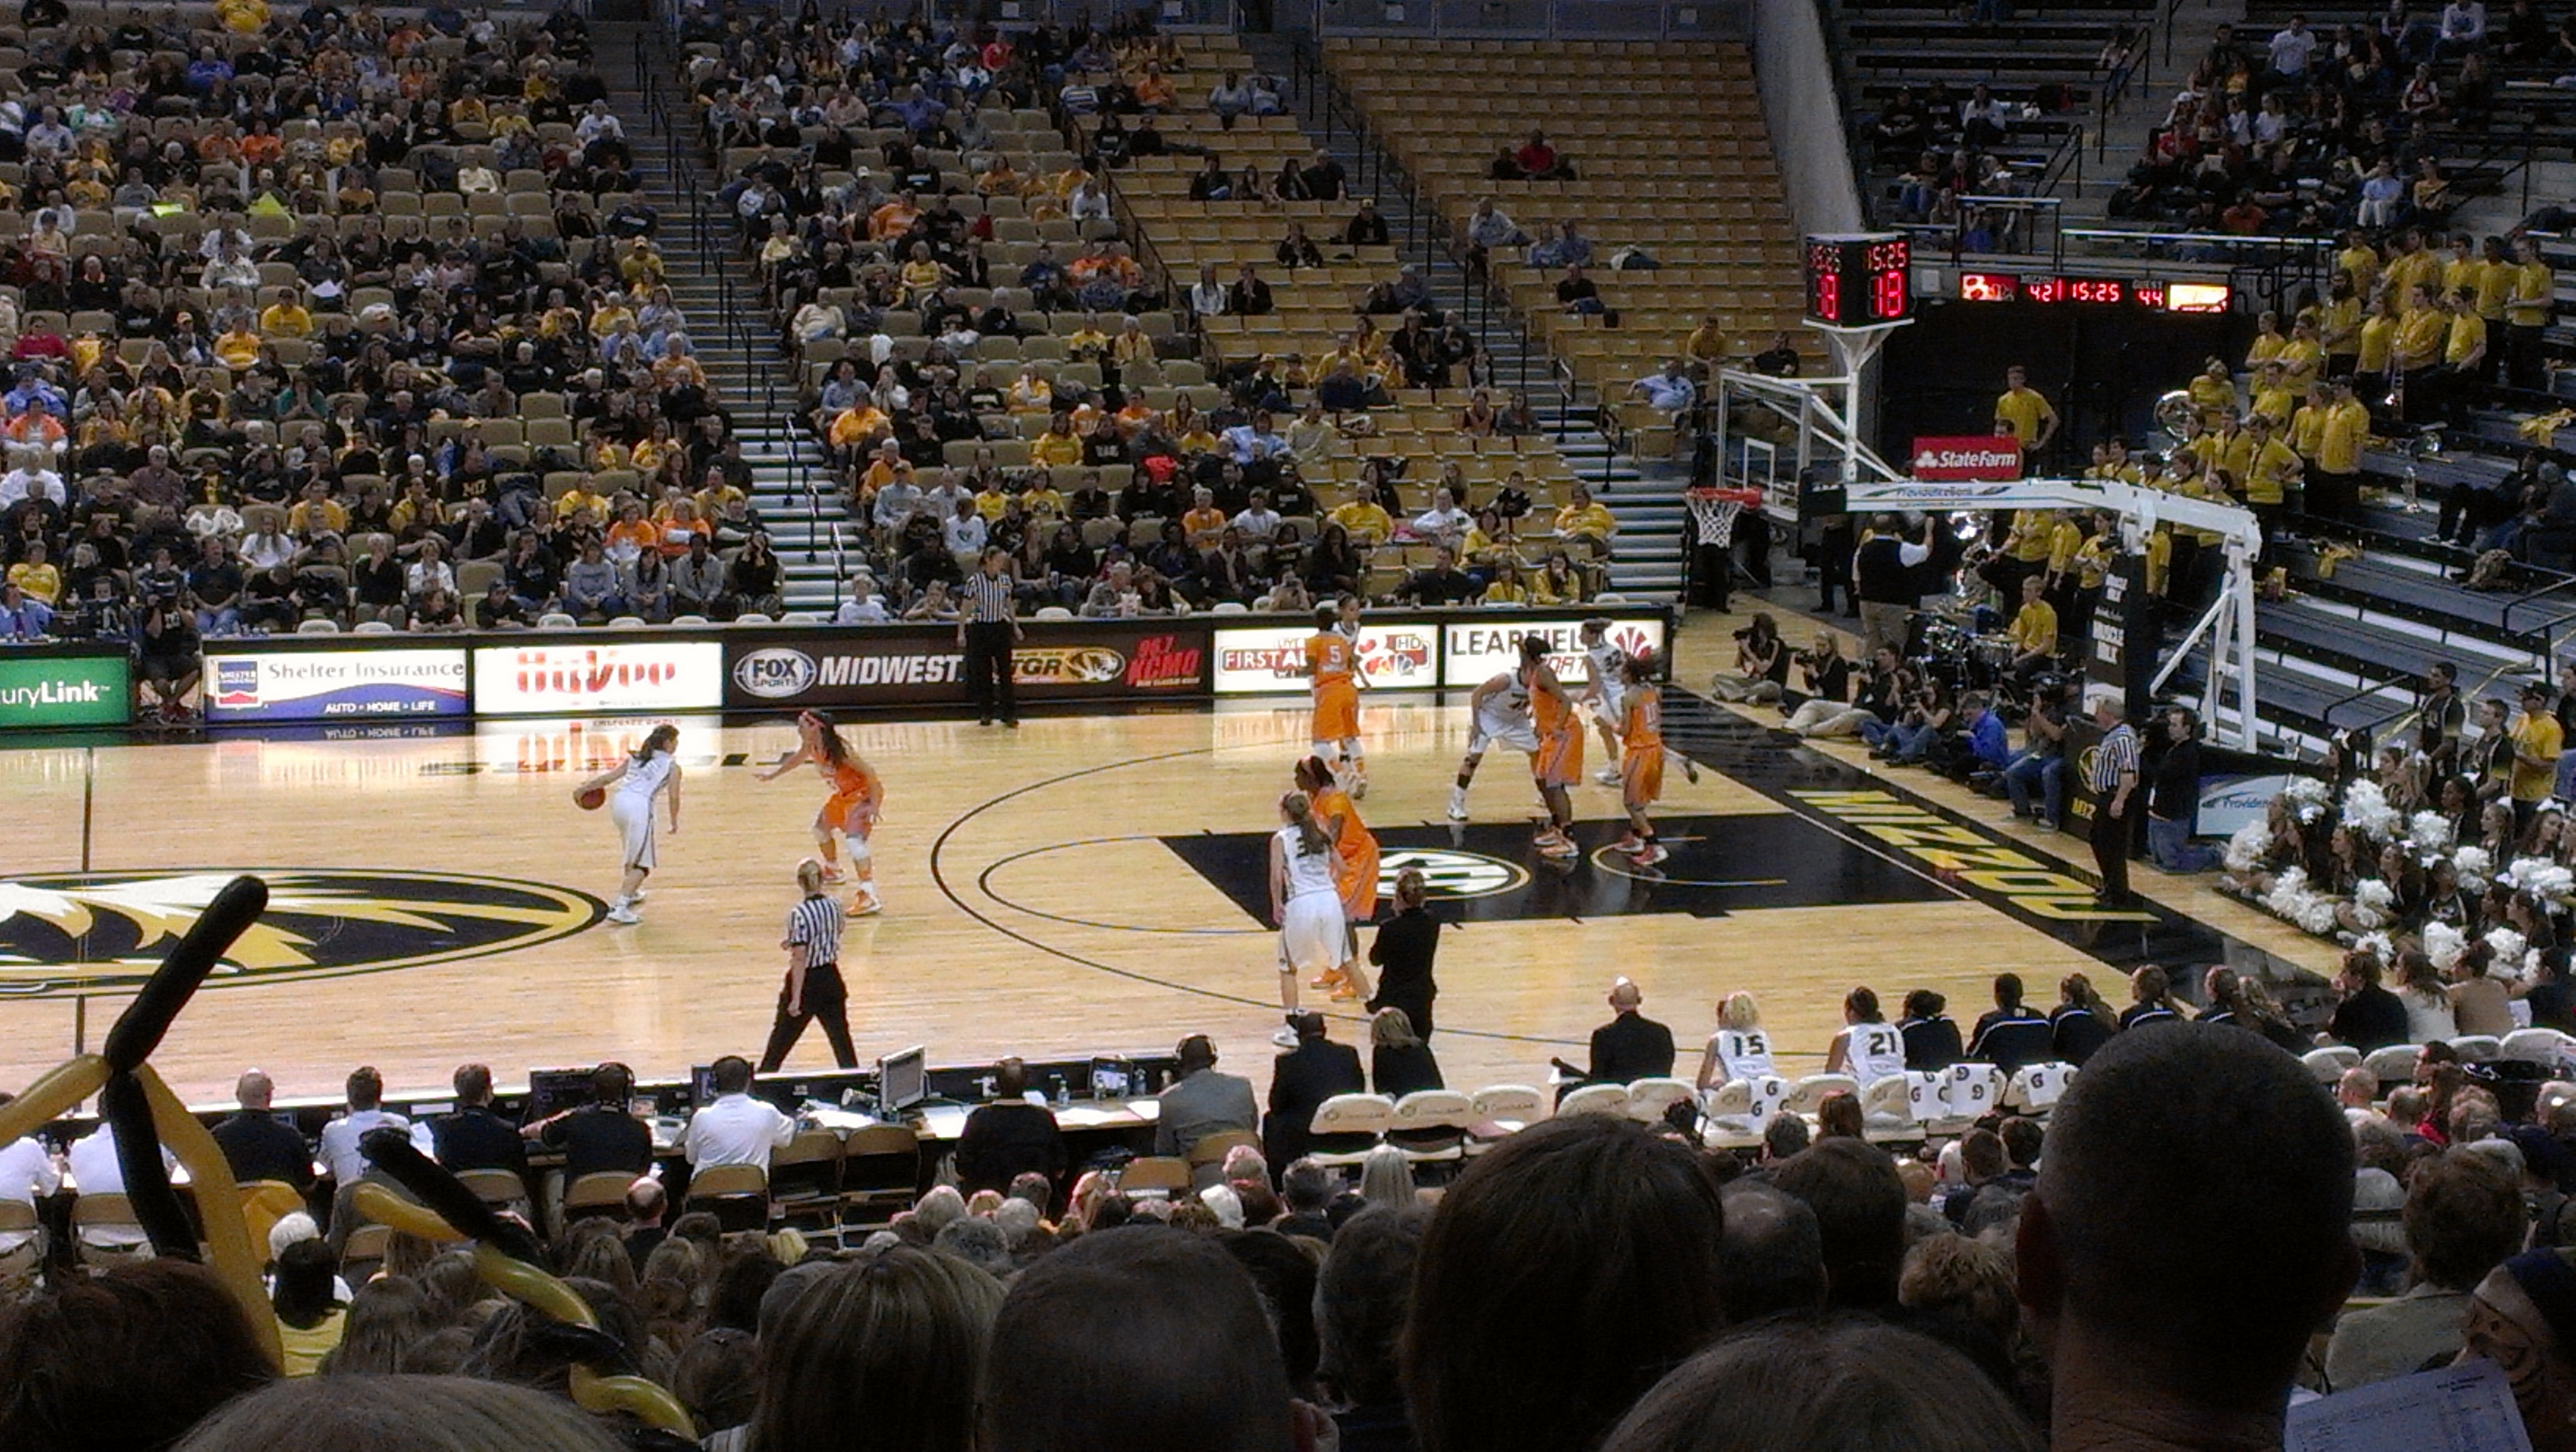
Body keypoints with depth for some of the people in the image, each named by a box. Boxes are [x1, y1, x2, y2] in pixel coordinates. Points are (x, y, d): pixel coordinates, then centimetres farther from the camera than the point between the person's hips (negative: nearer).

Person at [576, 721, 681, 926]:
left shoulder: (636, 757, 24)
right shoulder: (672, 765, 10)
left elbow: (608, 777, 18)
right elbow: (673, 797, 3)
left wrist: (584, 788, 28)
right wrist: (674, 823, 16)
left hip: (618, 801, 7)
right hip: (639, 806, -7)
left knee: (633, 852, 33)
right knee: (642, 865, -5)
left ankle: (631, 892, 48)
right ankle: (619, 908, -21)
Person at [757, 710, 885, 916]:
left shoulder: (839, 750, -32)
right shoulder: (810, 746, -7)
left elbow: (869, 772, -28)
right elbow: (797, 759, 17)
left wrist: (874, 804, -29)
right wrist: (773, 774, 29)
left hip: (865, 792, -10)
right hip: (844, 793, 10)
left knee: (855, 839, -27)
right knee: (821, 827, 26)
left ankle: (869, 896, -34)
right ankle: (833, 871, 52)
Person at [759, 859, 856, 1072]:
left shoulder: (799, 914, -20)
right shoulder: (834, 906, -2)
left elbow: (800, 959, -21)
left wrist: (796, 998, -19)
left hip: (808, 983, -5)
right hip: (831, 980, 5)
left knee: (777, 1046, 10)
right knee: (842, 1040, 10)